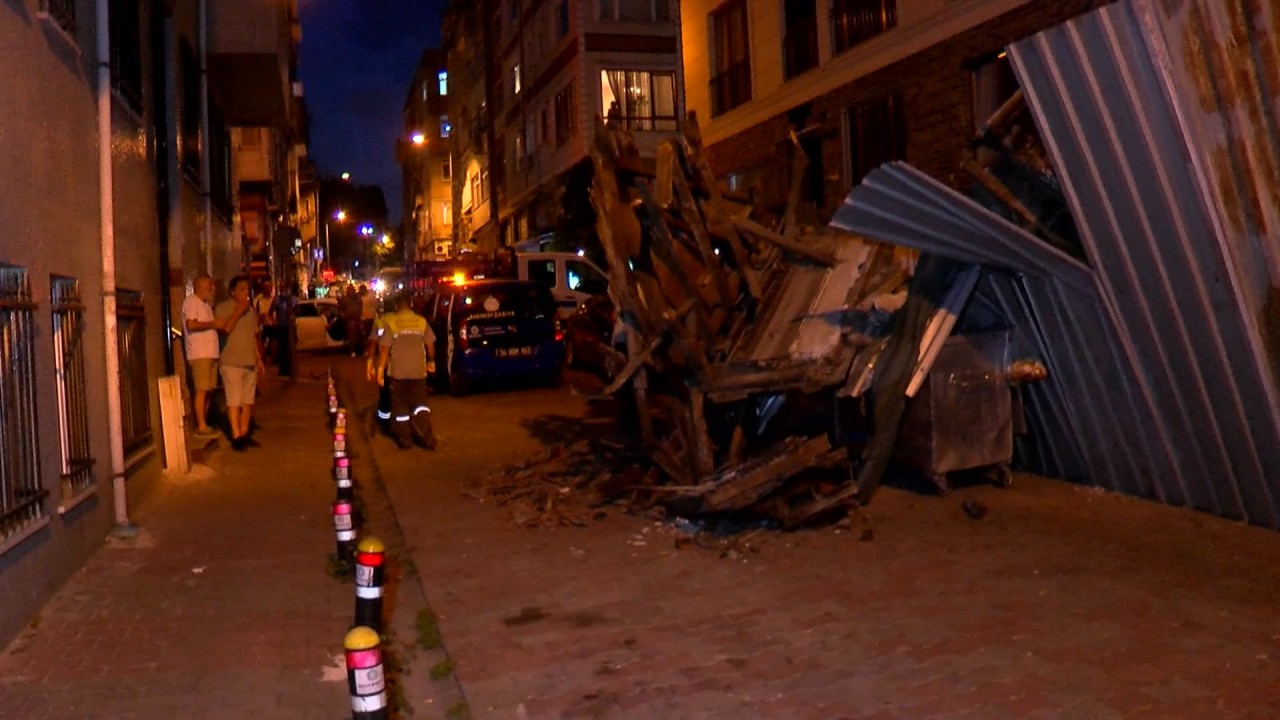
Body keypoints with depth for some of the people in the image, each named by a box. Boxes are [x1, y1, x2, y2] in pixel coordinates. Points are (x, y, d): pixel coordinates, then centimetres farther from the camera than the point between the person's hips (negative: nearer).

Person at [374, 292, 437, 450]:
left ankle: (404, 440, 13)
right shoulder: (421, 321, 0)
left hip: (397, 371, -2)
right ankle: (427, 437, -3)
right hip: (418, 370, 2)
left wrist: (381, 368, -7)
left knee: (400, 406, 10)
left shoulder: (390, 322, -7)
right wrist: (430, 361, 21)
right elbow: (430, 345, 4)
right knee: (420, 403, 10)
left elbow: (385, 347, -11)